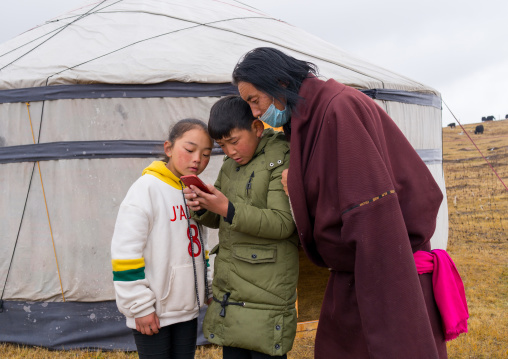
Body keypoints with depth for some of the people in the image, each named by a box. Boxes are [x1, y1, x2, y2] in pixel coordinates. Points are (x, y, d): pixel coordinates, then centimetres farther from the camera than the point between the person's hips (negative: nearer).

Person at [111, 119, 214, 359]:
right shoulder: (147, 187, -14)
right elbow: (125, 251, -18)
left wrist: (209, 290, 16)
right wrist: (140, 307, -16)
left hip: (187, 309, 7)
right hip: (153, 314, -7)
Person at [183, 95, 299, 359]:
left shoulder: (282, 159, -9)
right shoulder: (230, 166, 15)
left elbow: (283, 223, -17)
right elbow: (217, 220, 19)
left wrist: (228, 209, -26)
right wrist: (202, 207, -4)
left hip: (265, 287, -7)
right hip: (229, 286, 7)